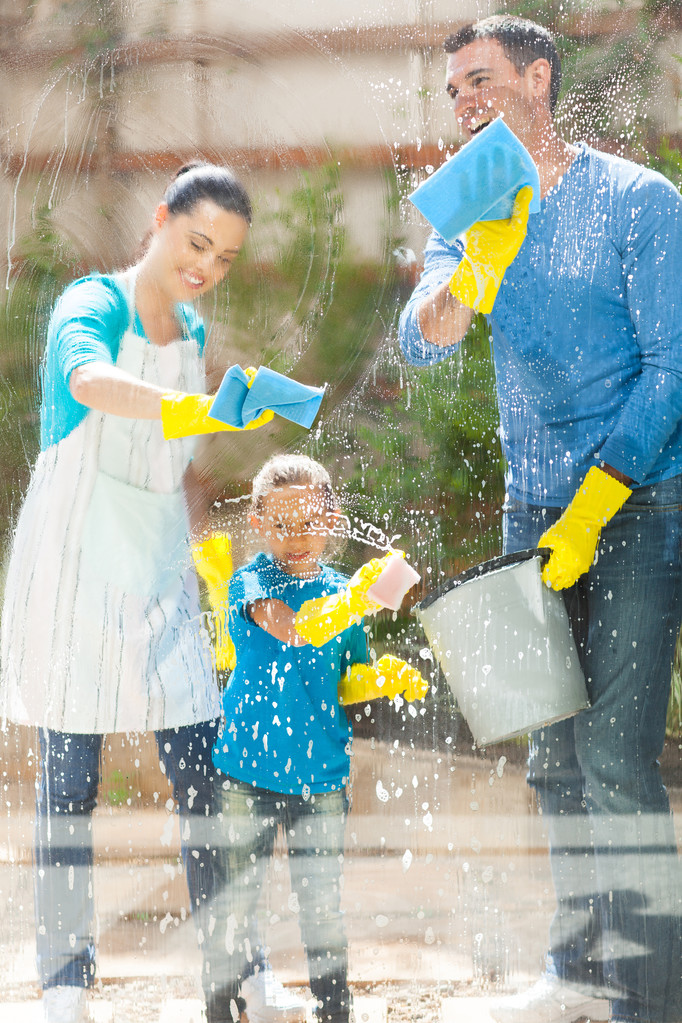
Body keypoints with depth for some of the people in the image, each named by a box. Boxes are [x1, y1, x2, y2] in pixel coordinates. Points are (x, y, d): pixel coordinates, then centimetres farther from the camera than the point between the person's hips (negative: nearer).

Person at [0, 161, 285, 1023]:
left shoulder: (192, 336, 14)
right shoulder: (91, 305, -8)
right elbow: (91, 382, -33)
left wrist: (203, 544, 12)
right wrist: (193, 410, -49)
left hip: (157, 574, 6)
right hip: (74, 565, -6)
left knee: (204, 773, 0)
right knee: (70, 777, -4)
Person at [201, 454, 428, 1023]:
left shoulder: (342, 592, 6)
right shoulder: (251, 583, -7)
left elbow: (347, 684, 13)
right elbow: (290, 628, -29)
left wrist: (381, 678, -9)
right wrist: (350, 604, -45)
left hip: (321, 773, 3)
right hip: (247, 770, -3)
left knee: (322, 901, 8)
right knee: (235, 897, 3)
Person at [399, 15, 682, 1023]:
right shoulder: (470, 213, 9)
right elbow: (422, 342, -7)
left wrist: (592, 509, -16)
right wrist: (476, 270, -29)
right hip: (536, 510, 6)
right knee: (557, 759, 10)